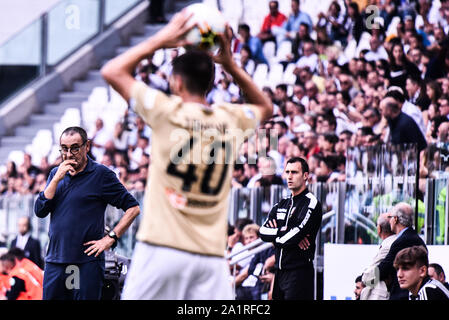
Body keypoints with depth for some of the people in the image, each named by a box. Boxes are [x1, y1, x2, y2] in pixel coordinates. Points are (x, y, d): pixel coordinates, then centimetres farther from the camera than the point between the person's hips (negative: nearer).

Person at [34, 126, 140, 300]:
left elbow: (133, 208, -3)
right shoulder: (55, 174, 14)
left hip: (87, 264, -5)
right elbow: (40, 211, 4)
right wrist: (57, 179, -5)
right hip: (54, 262, 5)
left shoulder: (101, 174, -2)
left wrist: (110, 238, -9)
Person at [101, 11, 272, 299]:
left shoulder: (167, 112, -4)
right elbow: (265, 107, 30)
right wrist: (231, 64, 19)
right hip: (212, 254, 3)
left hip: (162, 250, -3)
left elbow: (112, 71, 6)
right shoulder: (231, 119, 6)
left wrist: (159, 40, 11)